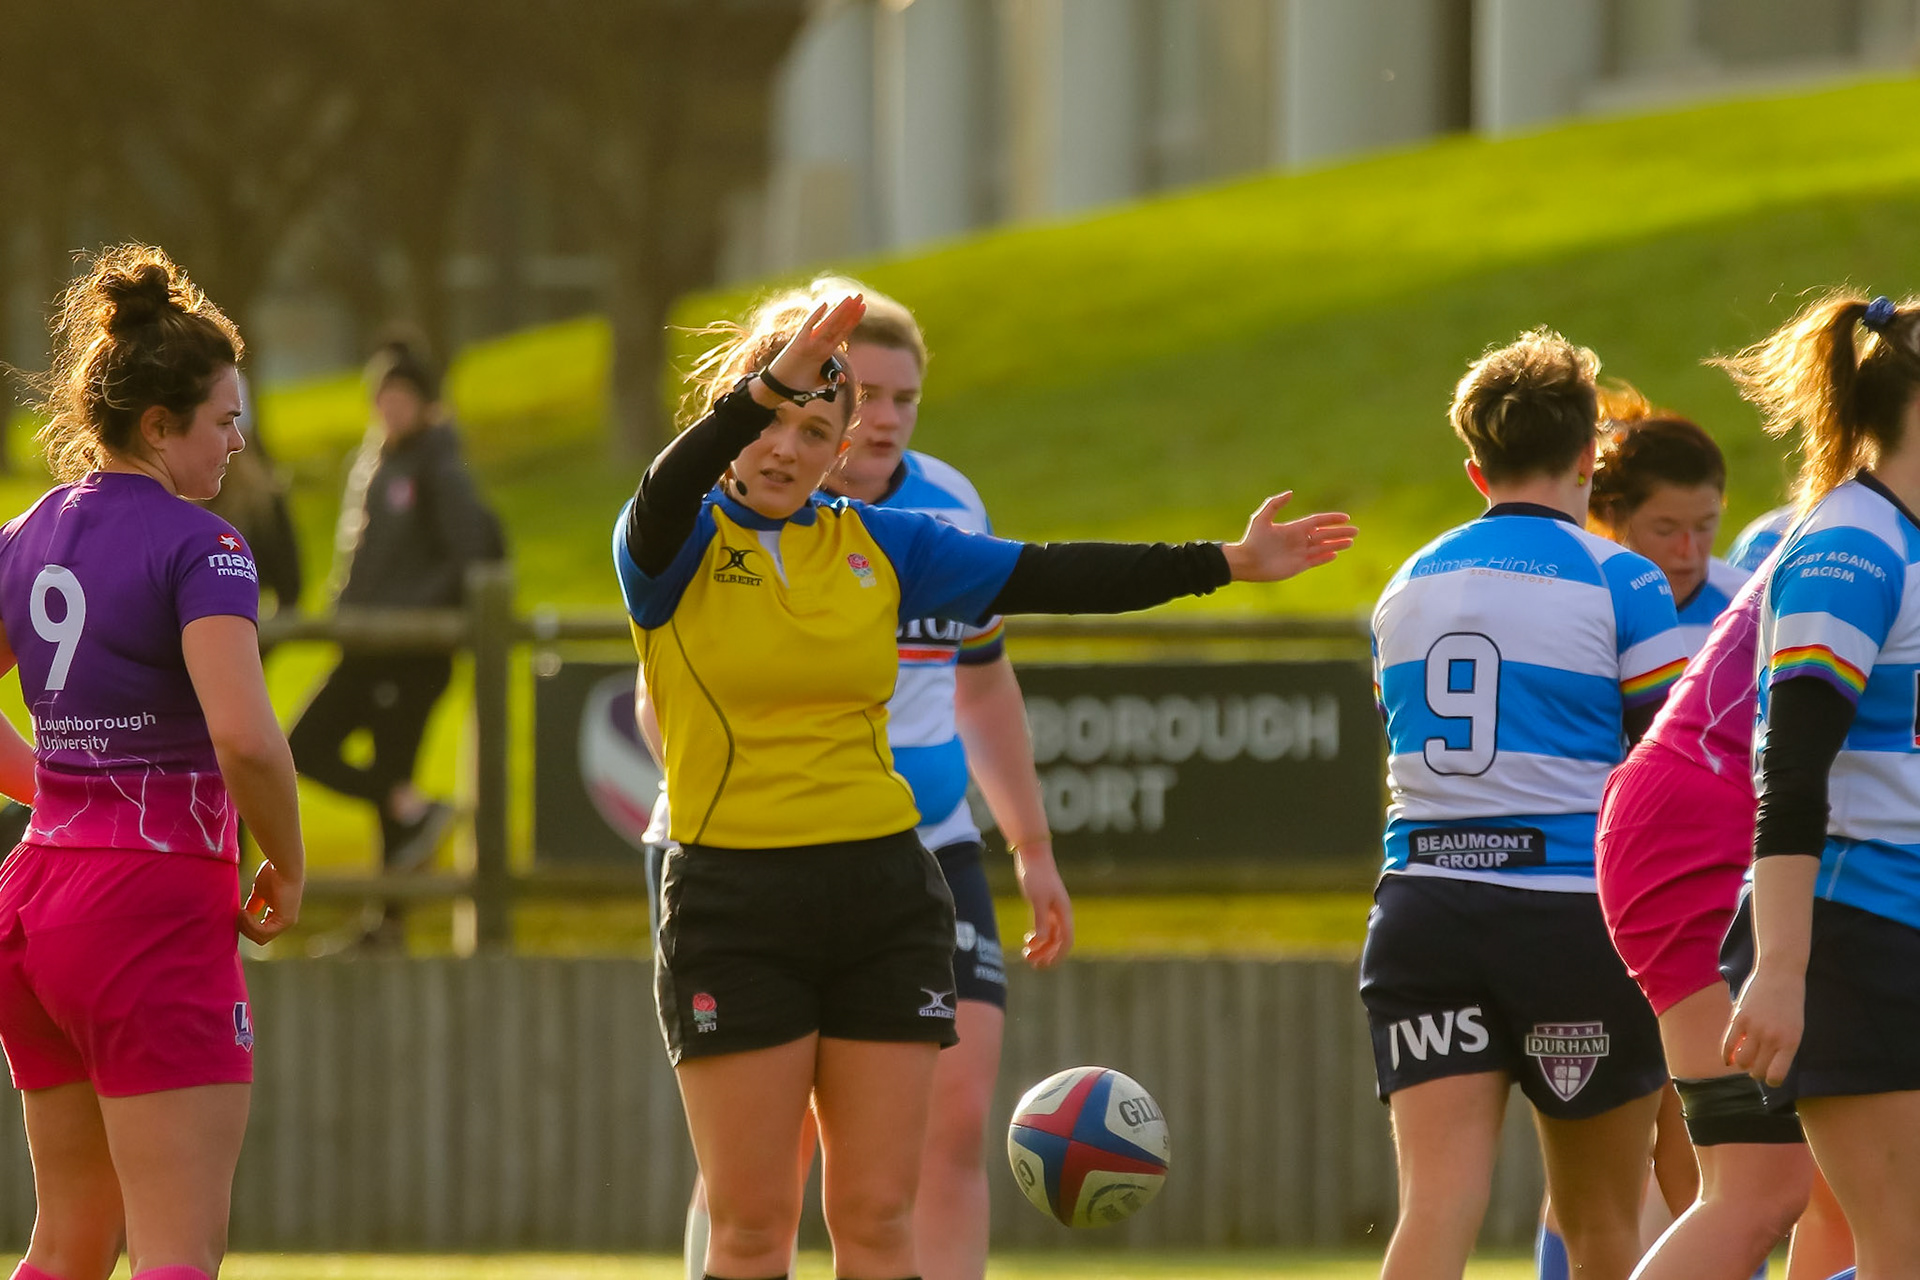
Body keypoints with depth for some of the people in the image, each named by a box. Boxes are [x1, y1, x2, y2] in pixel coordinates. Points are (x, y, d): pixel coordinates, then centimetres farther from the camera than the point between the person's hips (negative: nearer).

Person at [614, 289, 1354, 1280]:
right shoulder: (677, 548, -3)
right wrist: (768, 384, -42)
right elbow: (667, 495, -26)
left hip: (885, 900, 4)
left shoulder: (879, 546, 10)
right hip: (732, 908, -4)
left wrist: (1224, 563, 5)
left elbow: (1046, 578, 10)